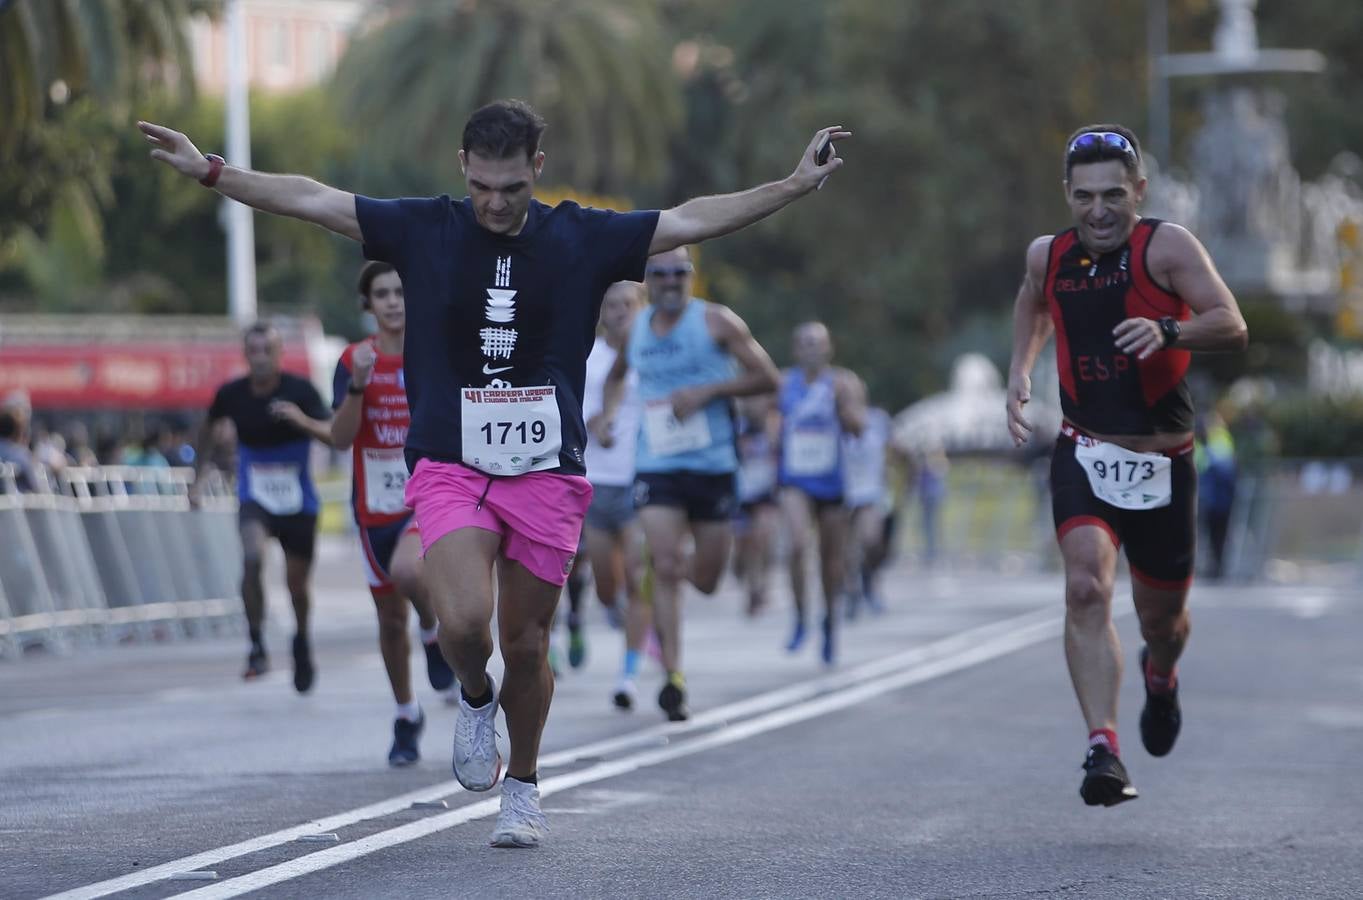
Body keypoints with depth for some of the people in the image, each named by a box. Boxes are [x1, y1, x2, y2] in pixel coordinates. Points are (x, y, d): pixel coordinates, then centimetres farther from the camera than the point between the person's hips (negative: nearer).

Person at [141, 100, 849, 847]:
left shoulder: (582, 238, 3)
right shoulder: (424, 230, 1)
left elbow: (691, 220, 5)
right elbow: (311, 199, 3)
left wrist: (794, 186, 1)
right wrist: (209, 171, -1)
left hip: (547, 472, 1)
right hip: (450, 468, -1)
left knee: (526, 646, 5)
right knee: (462, 623, -21)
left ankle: (522, 787, 28)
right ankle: (475, 699, 14)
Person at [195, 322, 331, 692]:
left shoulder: (300, 391, -14)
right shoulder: (231, 394, -6)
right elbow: (209, 429, 15)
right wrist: (198, 478, 15)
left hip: (298, 503, 0)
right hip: (254, 498, 0)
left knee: (296, 582, 7)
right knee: (252, 557, -27)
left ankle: (302, 642, 39)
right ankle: (257, 646, -15)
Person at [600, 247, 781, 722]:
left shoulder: (716, 322, -4)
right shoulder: (636, 328, 8)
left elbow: (767, 377, -6)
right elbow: (617, 374, 29)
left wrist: (707, 391, -17)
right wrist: (609, 413, 9)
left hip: (713, 467, -1)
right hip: (656, 468, 1)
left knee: (706, 579, 7)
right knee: (664, 569, -12)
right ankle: (672, 677, -9)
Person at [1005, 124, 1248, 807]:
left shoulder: (1166, 245, -10)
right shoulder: (1048, 255, 3)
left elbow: (1232, 327, -19)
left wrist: (1166, 330, -37)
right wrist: (1020, 369, 12)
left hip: (1162, 466, -1)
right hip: (1083, 457, 1)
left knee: (1162, 616, 15)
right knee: (1086, 588, -23)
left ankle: (1160, 676, 53)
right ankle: (1103, 751, -28)